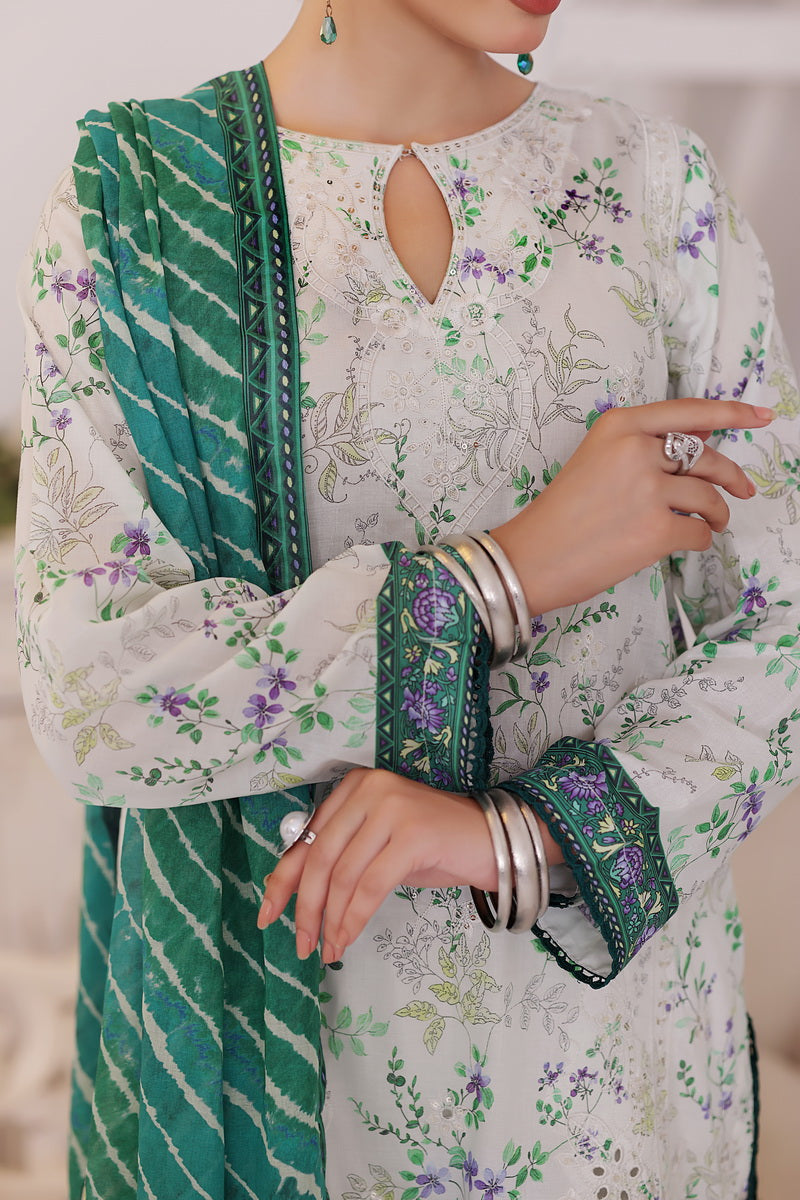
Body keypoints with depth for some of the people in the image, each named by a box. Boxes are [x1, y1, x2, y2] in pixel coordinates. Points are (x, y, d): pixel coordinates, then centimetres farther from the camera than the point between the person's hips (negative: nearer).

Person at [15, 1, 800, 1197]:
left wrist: (518, 833, -21)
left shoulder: (659, 187, -3)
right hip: (278, 1009, -1)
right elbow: (91, 695, -16)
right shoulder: (125, 210, -9)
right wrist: (511, 570, -22)